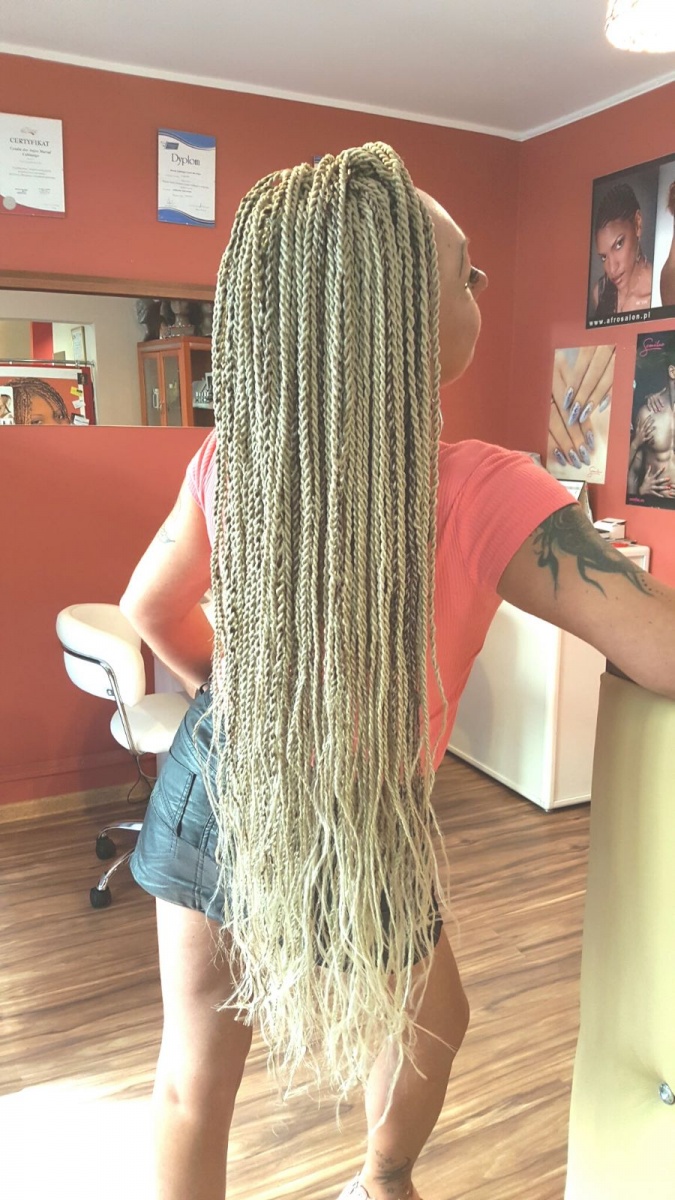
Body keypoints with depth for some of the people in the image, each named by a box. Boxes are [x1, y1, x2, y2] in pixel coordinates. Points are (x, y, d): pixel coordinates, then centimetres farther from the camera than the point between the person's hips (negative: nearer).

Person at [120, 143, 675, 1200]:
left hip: (212, 788, 4)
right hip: (356, 833, -3)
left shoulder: (231, 457, -12)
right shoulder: (483, 494, -27)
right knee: (432, 1024, 31)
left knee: (195, 1072, 23)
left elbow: (153, 608, 3)